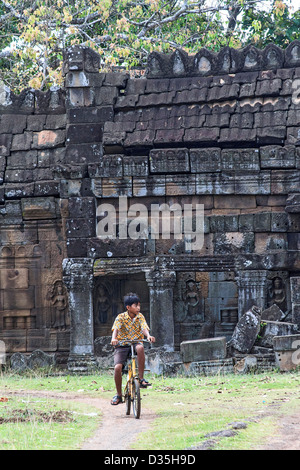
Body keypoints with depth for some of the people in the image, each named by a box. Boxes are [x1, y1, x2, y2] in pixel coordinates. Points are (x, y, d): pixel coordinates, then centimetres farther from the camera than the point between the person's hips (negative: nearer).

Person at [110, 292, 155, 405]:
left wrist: (148, 336, -37)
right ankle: (118, 395, -3)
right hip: (122, 345, -1)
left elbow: (144, 328, -13)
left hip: (135, 343, 1)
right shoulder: (121, 317, -4)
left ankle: (141, 378, -27)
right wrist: (114, 338, -42)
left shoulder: (140, 317, 2)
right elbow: (116, 329, -20)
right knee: (117, 367, -23)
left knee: (140, 347, -37)